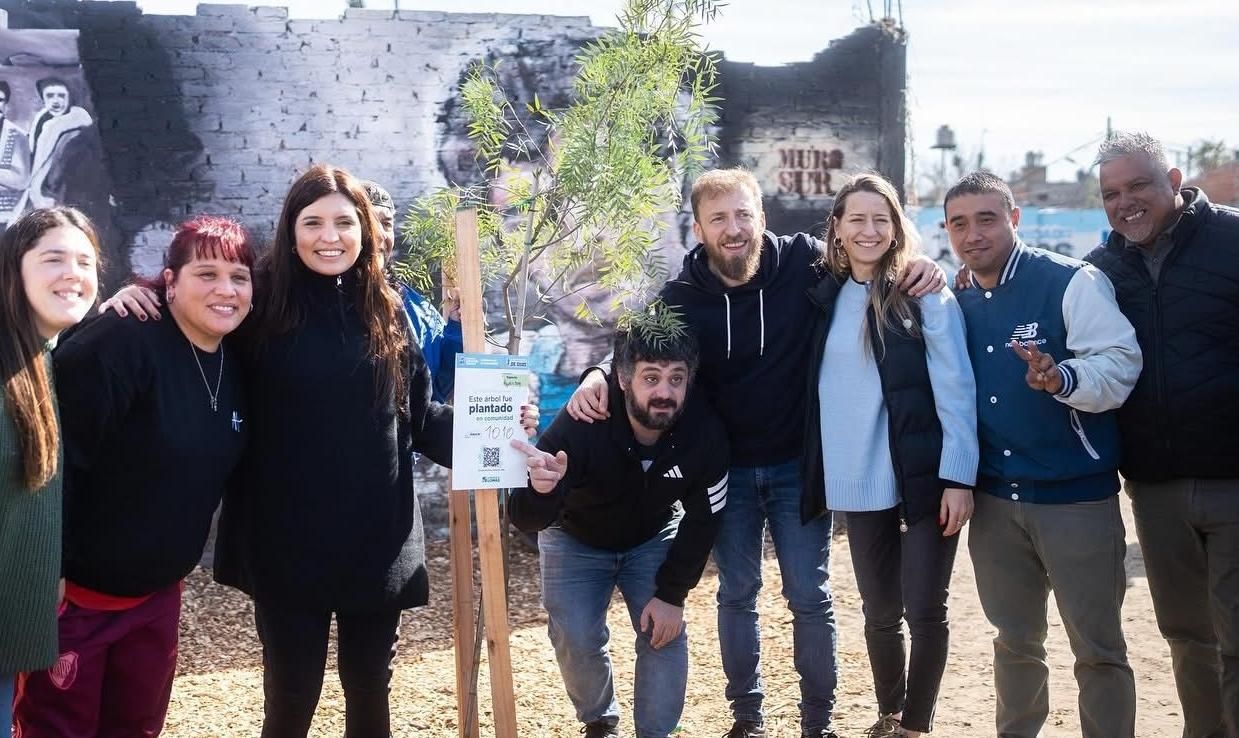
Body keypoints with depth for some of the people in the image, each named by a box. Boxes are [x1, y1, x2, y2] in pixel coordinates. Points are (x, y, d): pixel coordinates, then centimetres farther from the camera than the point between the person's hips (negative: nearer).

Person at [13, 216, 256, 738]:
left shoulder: (233, 365, 3)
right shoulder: (123, 343, -22)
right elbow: (54, 453, -25)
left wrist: (173, 563, 14)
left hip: (157, 593, 7)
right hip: (73, 591, -7)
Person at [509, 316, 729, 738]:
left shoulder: (704, 432, -30)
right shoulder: (580, 425, -38)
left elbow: (703, 518, -14)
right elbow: (525, 519, -36)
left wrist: (672, 593, -15)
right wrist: (540, 491, -60)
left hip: (654, 539, 2)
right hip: (576, 539, -2)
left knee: (665, 634, -8)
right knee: (576, 640, -9)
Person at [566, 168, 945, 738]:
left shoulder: (804, 263, -11)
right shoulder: (681, 297, -8)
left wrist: (920, 266, -20)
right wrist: (600, 375, -21)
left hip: (797, 465, -1)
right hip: (726, 471, 1)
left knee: (810, 596, 6)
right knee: (736, 595, 13)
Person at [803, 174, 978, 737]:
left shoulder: (925, 294, -5)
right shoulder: (824, 296, 7)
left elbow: (955, 389, -9)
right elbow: (818, 389, 12)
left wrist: (958, 476, -15)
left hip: (924, 479, -4)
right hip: (859, 484, 4)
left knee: (924, 611, 2)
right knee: (880, 613, 14)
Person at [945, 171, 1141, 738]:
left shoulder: (1073, 281, -10)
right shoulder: (957, 303, 8)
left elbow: (1121, 366, -19)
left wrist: (1062, 377, -39)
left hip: (1076, 496, -5)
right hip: (993, 500, 5)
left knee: (1098, 647, 5)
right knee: (1014, 640, 16)